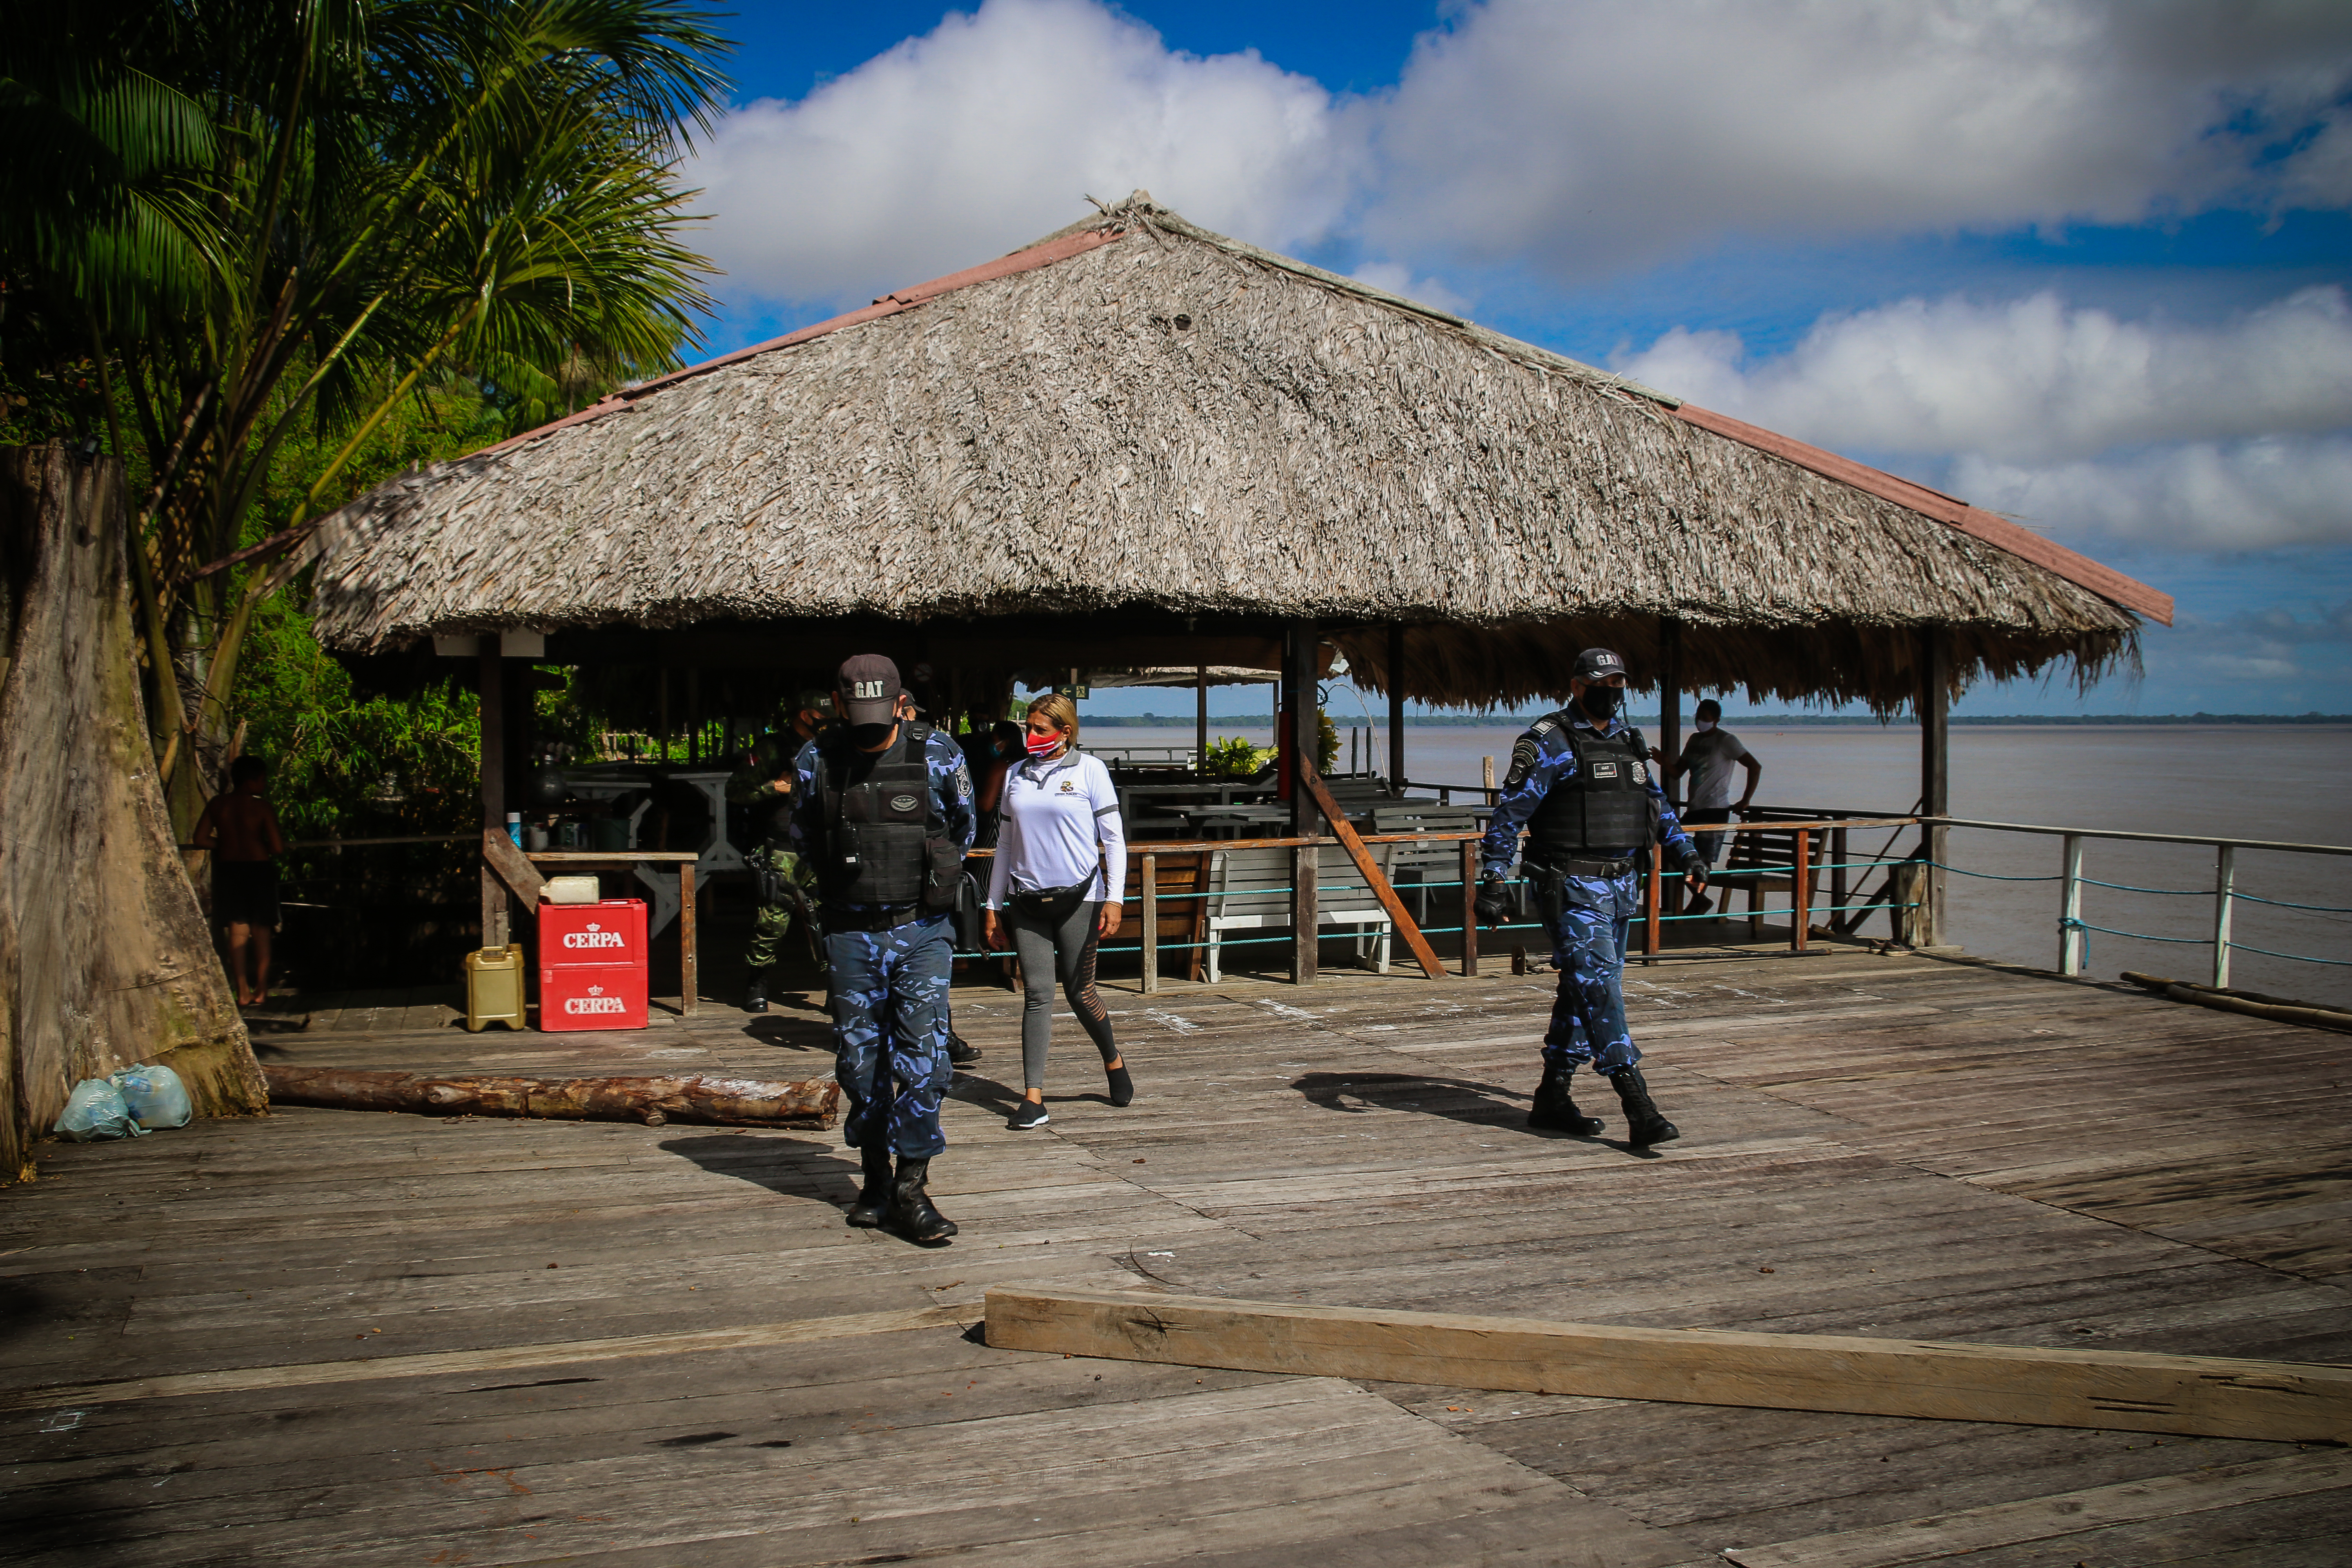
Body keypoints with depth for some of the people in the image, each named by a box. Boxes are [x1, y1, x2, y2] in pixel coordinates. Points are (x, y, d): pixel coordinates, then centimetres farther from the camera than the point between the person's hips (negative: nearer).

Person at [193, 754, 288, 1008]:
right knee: (261, 930, 8)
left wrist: (226, 844, 13)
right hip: (259, 870, -3)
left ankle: (242, 991, 8)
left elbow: (201, 840, -1)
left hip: (228, 869, 3)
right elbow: (278, 848, -16)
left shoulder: (216, 805, 0)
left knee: (237, 930, 9)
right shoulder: (261, 808, -12)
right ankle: (261, 989, 12)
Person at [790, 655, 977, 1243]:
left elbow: (962, 829, 15)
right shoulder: (815, 763, 0)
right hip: (851, 934, 2)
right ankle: (875, 1180, 22)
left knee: (924, 1056, -7)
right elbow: (803, 840, 18)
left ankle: (912, 1187, 0)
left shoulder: (938, 756, -3)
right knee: (860, 1062, 8)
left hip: (921, 932, -1)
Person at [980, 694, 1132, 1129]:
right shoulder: (1017, 774, 11)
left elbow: (1114, 838, 0)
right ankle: (1033, 1098, -4)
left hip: (1078, 896, -3)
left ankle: (1113, 1061, 31)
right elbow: (1005, 843, 16)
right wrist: (993, 907, 14)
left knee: (1079, 992, 5)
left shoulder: (1089, 770, 0)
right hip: (1027, 899, 3)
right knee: (1037, 994, -3)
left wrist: (1114, 899, -9)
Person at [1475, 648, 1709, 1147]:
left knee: (1584, 992, 11)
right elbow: (1510, 812, -9)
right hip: (1572, 887, -8)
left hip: (1621, 884, 8)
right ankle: (1639, 1109, -18)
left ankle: (1552, 1097, 21)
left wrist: (1686, 851, 22)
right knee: (1598, 987, -14)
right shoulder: (1548, 743, -7)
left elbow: (1656, 802, 29)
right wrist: (1493, 881, -13)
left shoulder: (1628, 740, 15)